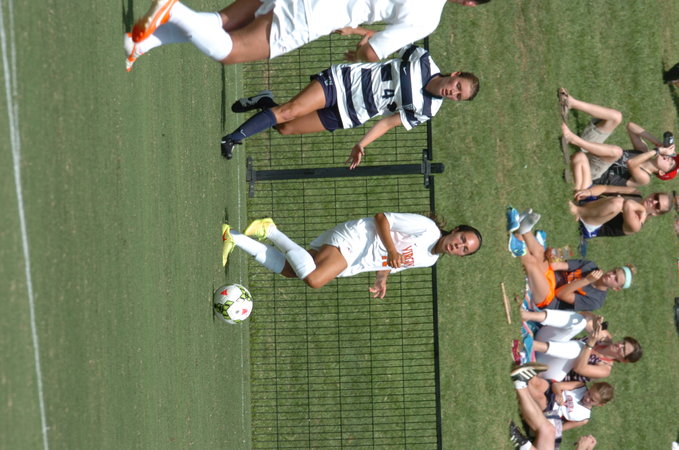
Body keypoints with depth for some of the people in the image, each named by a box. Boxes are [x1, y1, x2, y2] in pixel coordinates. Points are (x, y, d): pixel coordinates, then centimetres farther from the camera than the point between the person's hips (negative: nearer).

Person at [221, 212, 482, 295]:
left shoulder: (430, 260, 14)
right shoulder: (427, 229, -14)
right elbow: (381, 218, -14)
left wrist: (382, 279, 12)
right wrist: (392, 250, -24)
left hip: (353, 263, 8)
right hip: (355, 238, -8)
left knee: (288, 270, -2)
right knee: (313, 279, -32)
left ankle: (234, 238, 0)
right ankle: (271, 232, -16)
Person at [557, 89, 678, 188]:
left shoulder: (644, 178, -10)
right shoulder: (644, 152, 10)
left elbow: (631, 163, -31)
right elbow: (630, 126, 10)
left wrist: (658, 151, -24)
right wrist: (658, 143, 1)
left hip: (592, 173, -7)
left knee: (616, 151, -38)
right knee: (616, 116, -8)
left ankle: (573, 138, -35)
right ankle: (572, 103, -25)